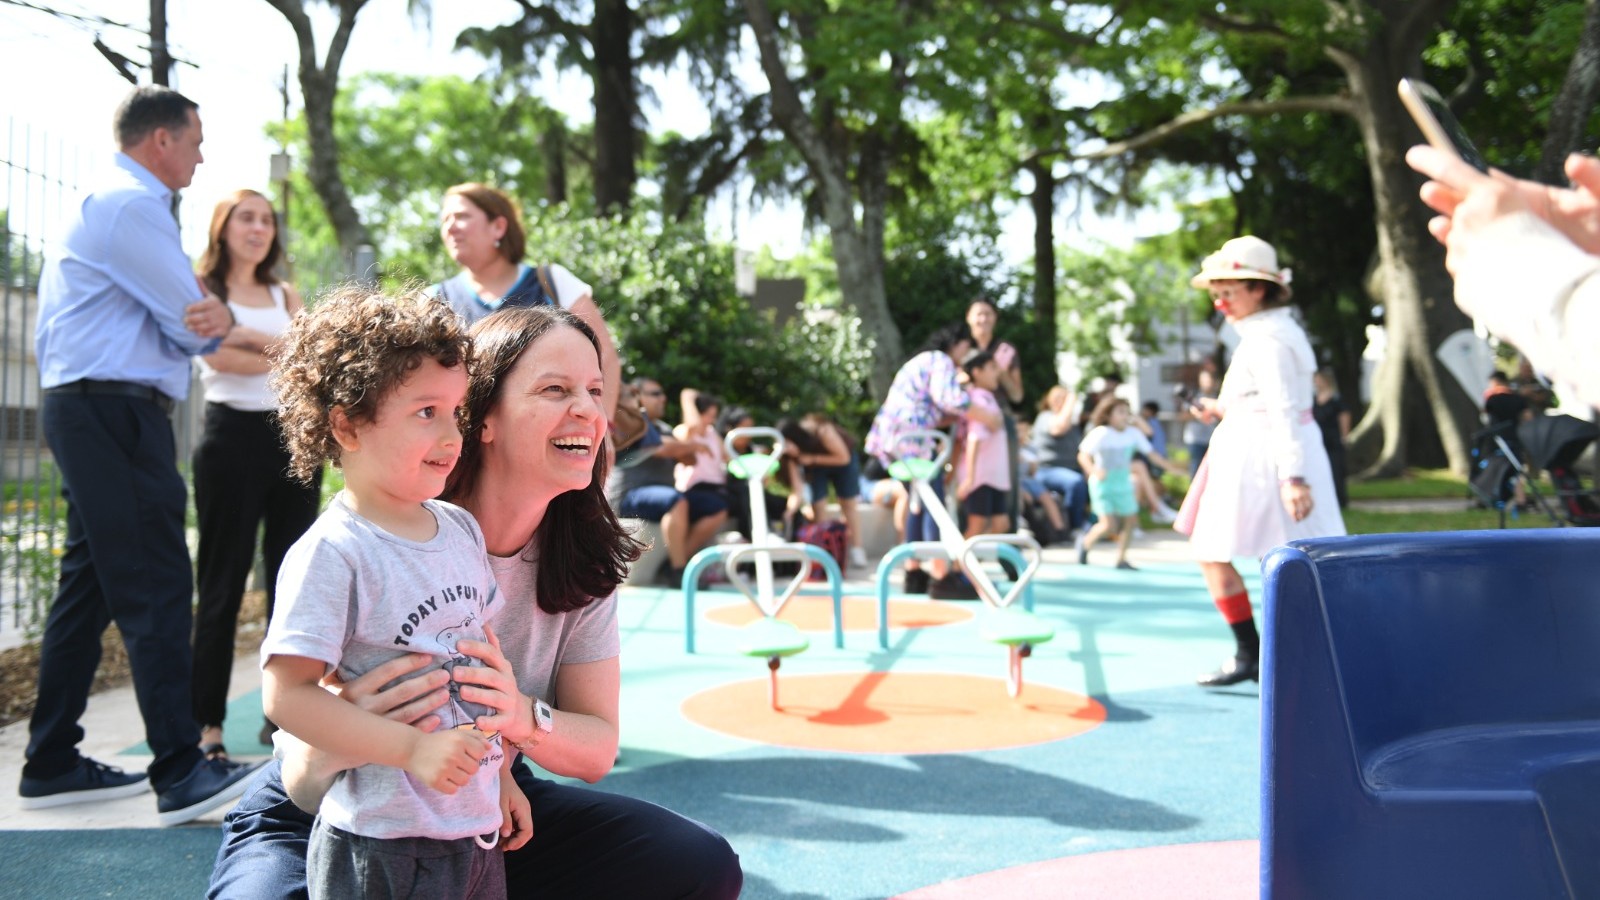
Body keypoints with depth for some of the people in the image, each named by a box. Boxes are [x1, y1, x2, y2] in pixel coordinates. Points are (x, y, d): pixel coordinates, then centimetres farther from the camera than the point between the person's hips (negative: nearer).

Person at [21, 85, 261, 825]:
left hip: (84, 410, 11)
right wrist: (212, 323, 9)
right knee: (156, 588, -11)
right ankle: (180, 774, -10)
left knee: (89, 586, 13)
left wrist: (214, 316, -5)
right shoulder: (130, 205, -10)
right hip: (116, 410, -11)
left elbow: (180, 317, 17)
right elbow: (190, 323, -14)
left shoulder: (103, 203, 24)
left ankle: (52, 764, 20)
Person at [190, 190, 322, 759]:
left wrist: (254, 337, -13)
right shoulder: (202, 291, 5)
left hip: (293, 436, 5)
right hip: (233, 437, -4)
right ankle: (208, 722, 4)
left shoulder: (285, 296, 18)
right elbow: (219, 358, -11)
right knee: (222, 584, -2)